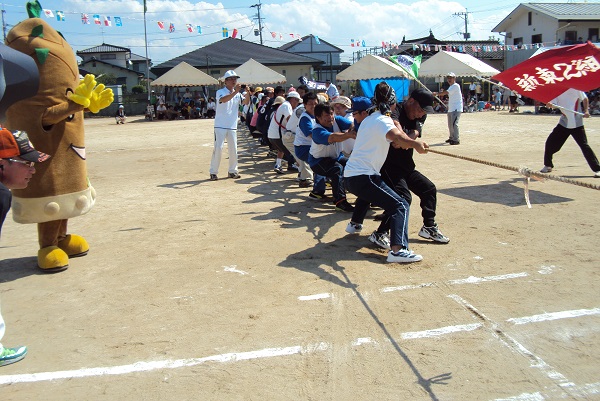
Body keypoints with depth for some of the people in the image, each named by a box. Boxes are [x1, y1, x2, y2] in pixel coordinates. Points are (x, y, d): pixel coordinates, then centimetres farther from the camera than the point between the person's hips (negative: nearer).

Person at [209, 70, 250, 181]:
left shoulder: (237, 94, 10)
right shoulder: (220, 92, -4)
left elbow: (246, 102, -3)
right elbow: (223, 99, -26)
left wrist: (247, 93, -20)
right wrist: (235, 92, -33)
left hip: (232, 126, 5)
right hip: (220, 126, -5)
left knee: (233, 149, 8)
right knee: (218, 148, -7)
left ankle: (232, 171, 20)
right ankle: (213, 172, -1)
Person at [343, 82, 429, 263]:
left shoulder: (369, 118, 16)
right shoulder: (382, 120, -11)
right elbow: (395, 135, -34)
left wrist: (406, 142, -12)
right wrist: (415, 144, -53)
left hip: (350, 176, 9)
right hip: (363, 177, -9)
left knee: (367, 193, 41)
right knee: (400, 205, -12)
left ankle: (354, 224, 55)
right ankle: (397, 249, -27)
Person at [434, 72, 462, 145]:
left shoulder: (455, 86, -12)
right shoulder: (451, 87, 20)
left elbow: (445, 93, -20)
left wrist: (436, 93, -13)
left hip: (456, 109, -10)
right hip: (450, 109, 10)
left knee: (454, 123, -17)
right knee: (450, 124, 16)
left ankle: (456, 139, -15)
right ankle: (452, 138, 29)